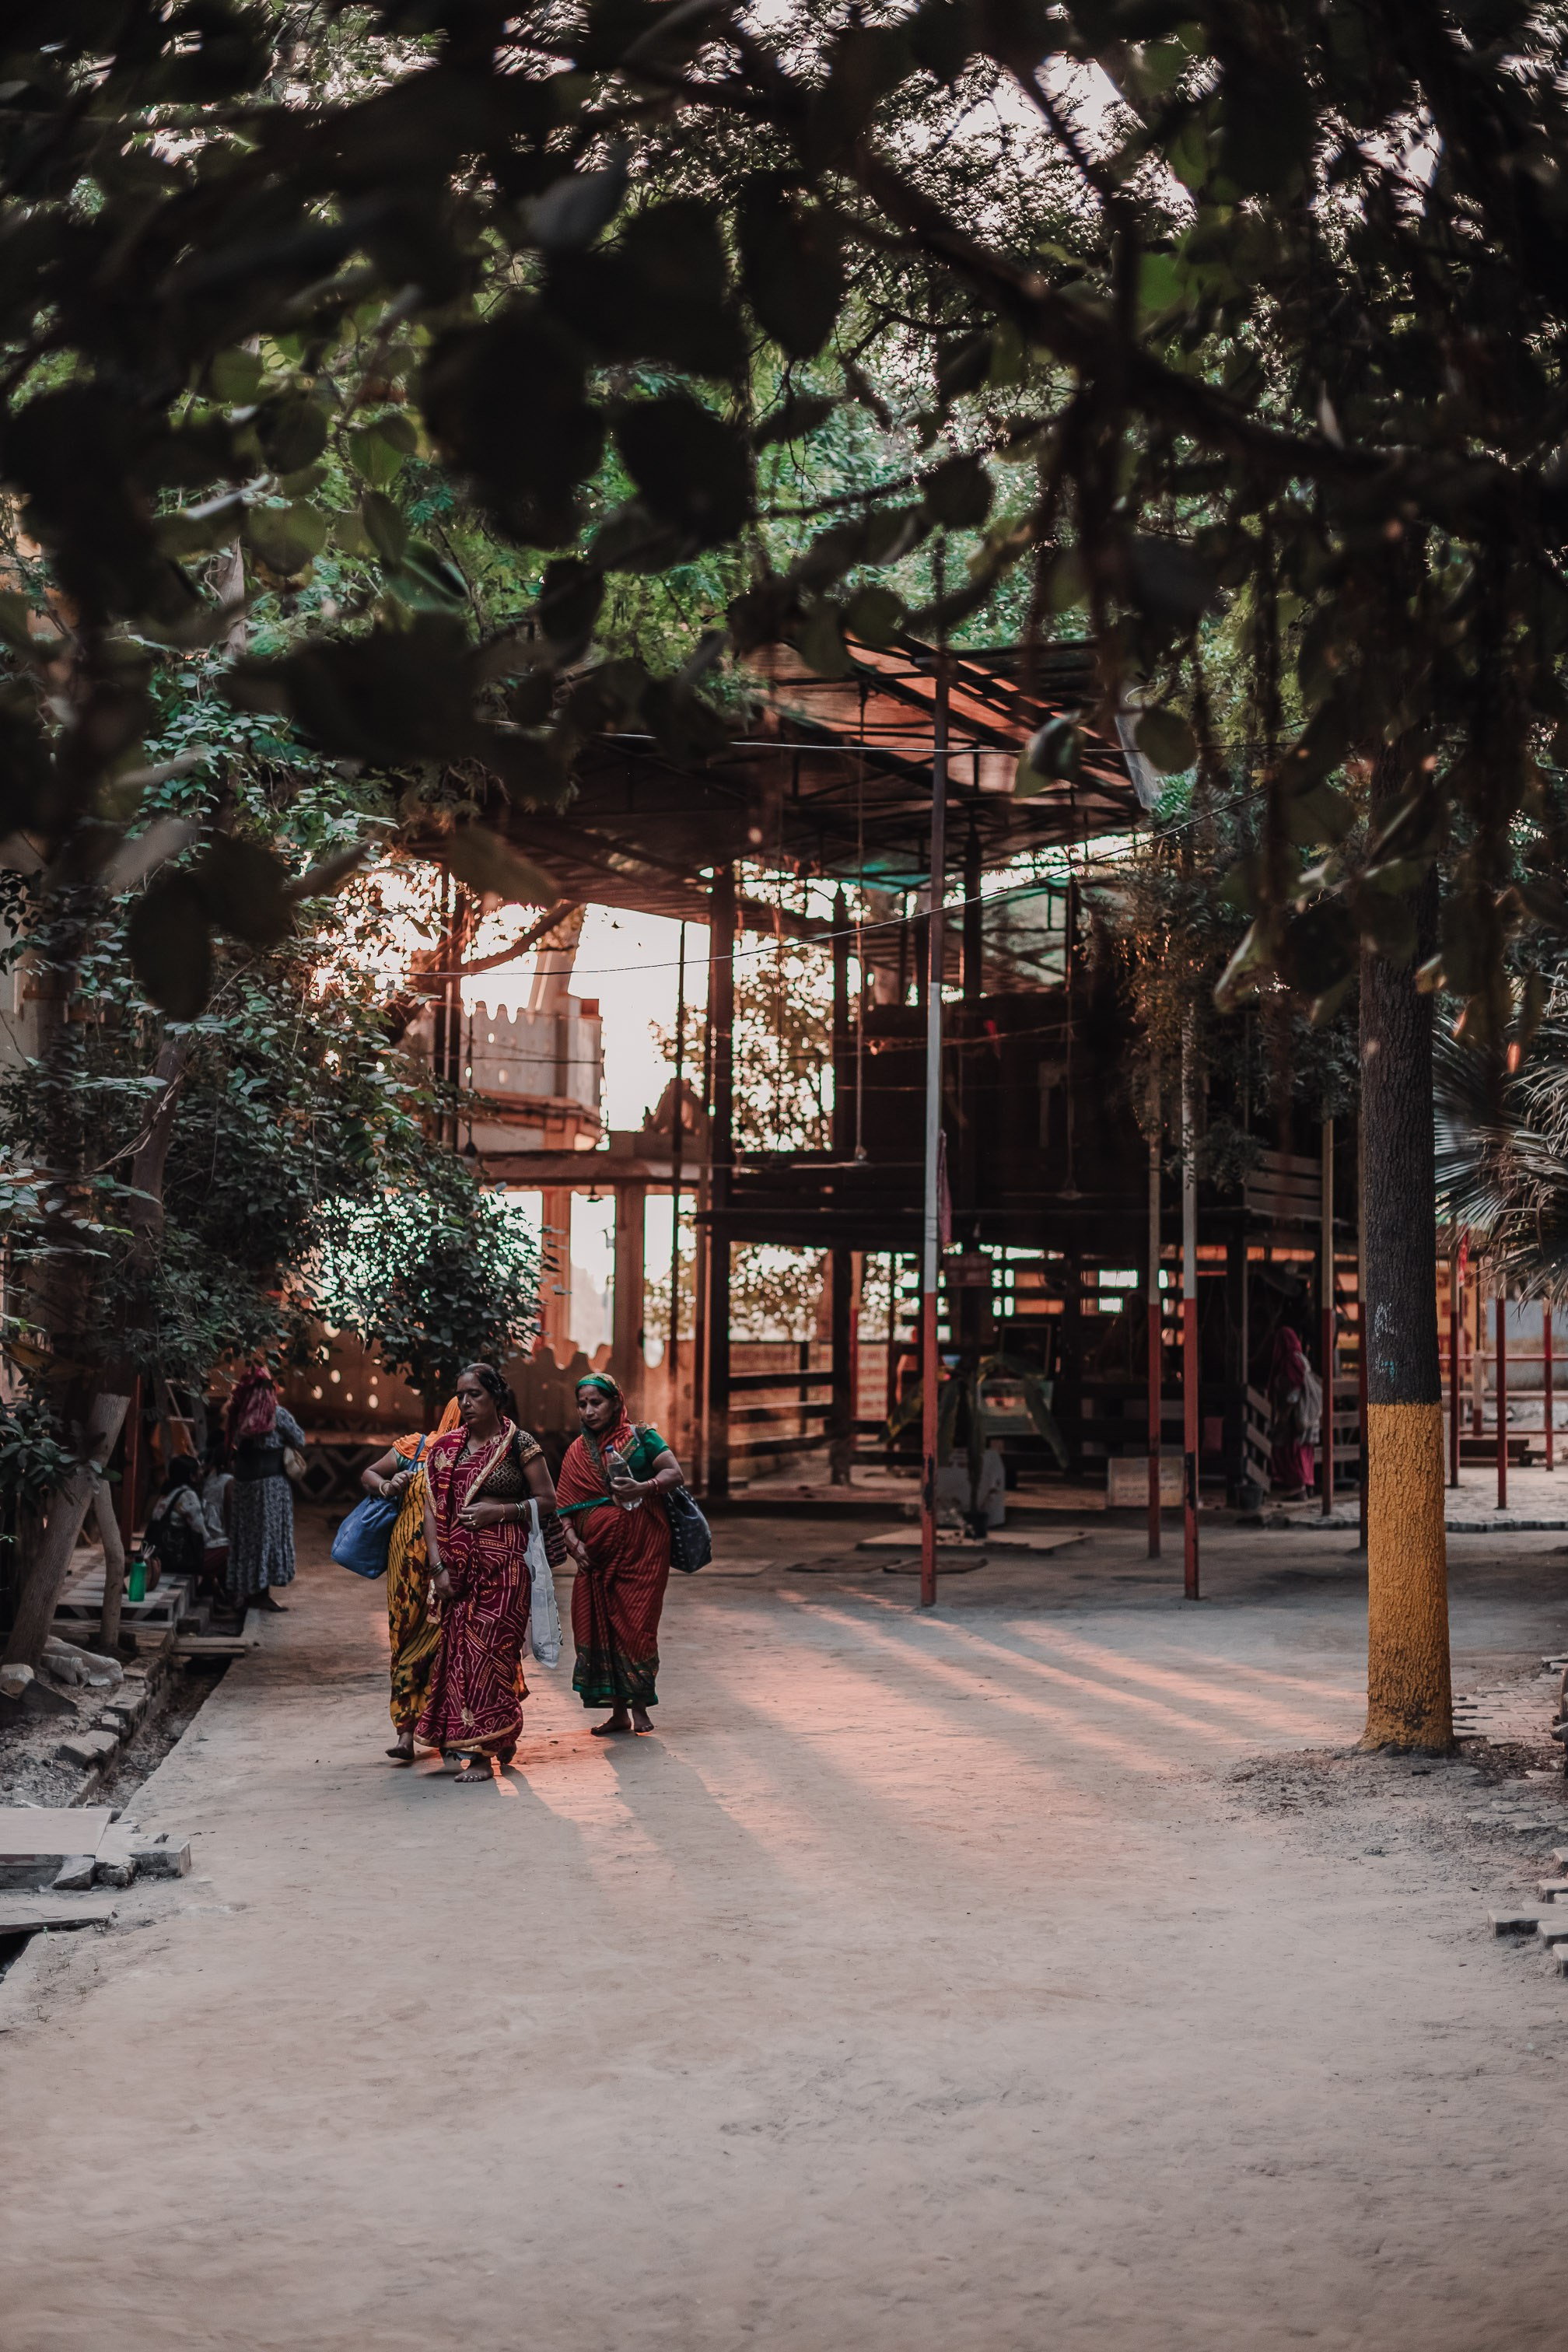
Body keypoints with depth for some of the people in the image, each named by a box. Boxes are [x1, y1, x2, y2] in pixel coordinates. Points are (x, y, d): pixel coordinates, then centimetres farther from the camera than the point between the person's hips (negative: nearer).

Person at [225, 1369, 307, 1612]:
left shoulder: (240, 1415, 7)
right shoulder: (276, 1414, -7)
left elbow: (234, 1447, 8)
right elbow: (300, 1441, -4)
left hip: (244, 1482, 5)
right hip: (272, 1482, -5)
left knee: (247, 1537, 10)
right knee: (269, 1534, -2)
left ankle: (245, 1591, 14)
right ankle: (262, 1592, -5)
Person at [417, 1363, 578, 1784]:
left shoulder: (519, 1444, -1)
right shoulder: (445, 1448, 9)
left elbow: (547, 1501, 1)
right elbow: (432, 1509, 6)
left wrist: (500, 1511, -12)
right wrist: (438, 1565, -3)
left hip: (505, 1559, -4)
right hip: (459, 1561, 4)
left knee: (491, 1646, -8)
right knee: (460, 1646, 3)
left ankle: (481, 1752, -5)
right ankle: (501, 1735, 19)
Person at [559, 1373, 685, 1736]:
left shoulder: (641, 1438, 1)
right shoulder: (577, 1452, 12)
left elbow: (675, 1473, -8)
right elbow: (570, 1506, 10)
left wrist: (644, 1488, -25)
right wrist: (576, 1543, -4)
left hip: (642, 1547, -4)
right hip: (600, 1552, 4)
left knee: (637, 1622, -5)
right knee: (601, 1623, 0)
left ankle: (640, 1706, 8)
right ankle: (618, 1711, 9)